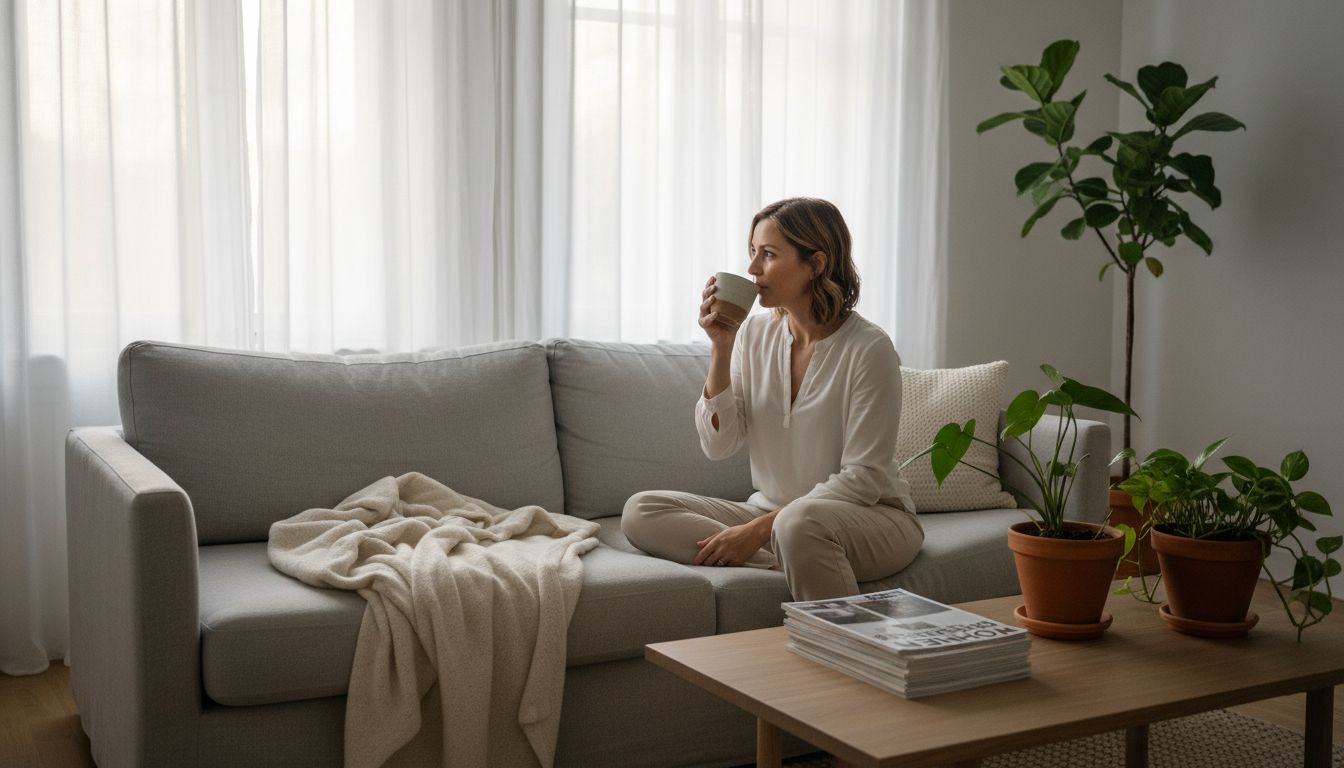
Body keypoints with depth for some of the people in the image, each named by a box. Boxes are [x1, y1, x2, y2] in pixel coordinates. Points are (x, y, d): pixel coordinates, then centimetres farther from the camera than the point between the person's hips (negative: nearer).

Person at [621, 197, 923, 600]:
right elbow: (718, 445, -1)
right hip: (771, 511, 6)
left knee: (800, 522, -40)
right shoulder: (754, 333, 2)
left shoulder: (868, 348, -14)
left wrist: (758, 529, -22)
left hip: (872, 518, -6)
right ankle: (804, 565, -20)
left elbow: (862, 478, -16)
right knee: (641, 511, -14)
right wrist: (721, 349, -13)